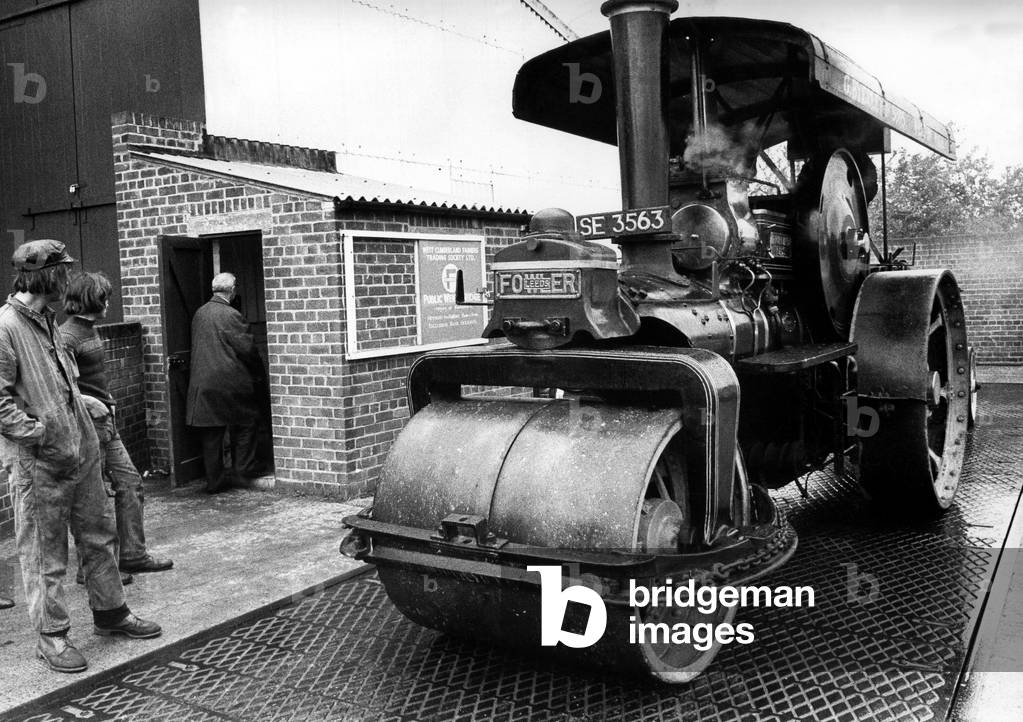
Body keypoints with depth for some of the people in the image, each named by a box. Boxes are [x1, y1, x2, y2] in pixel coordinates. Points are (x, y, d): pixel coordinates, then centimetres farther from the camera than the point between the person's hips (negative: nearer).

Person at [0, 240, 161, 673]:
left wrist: (87, 403, 13)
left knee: (100, 535, 18)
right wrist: (41, 433, -20)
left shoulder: (47, 321, 12)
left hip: (81, 453, 9)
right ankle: (52, 636, 18)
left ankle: (110, 613, 33)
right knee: (45, 555, 5)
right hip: (40, 465, -9)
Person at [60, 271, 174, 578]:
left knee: (130, 482, 11)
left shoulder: (90, 330, 12)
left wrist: (106, 400, 10)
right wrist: (92, 403, -21)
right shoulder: (67, 337, -16)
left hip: (105, 423, 9)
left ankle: (133, 555, 20)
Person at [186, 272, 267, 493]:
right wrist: (258, 369, 5)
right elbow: (246, 348, -12)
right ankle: (245, 465, 12)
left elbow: (198, 347, 15)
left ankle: (215, 480, 11)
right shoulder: (230, 315, -13)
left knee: (211, 433, 8)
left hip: (202, 382, 6)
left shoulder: (199, 313, 9)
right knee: (244, 421, 13)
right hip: (229, 381, -6)